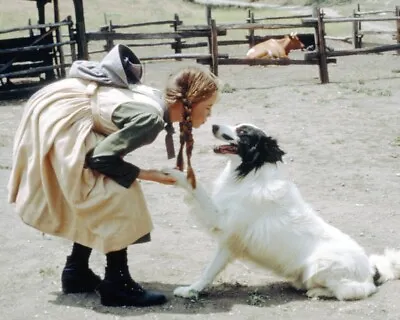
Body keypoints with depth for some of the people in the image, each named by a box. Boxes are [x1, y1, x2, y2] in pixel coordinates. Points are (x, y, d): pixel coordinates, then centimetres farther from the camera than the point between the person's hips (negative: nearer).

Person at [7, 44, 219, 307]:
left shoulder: (157, 99, 5)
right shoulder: (152, 118, -22)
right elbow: (102, 158, -21)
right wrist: (147, 174, -11)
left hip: (60, 108, 10)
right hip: (61, 118, -10)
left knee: (96, 198, 18)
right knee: (117, 196, -8)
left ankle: (76, 272, 27)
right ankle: (116, 284, -1)